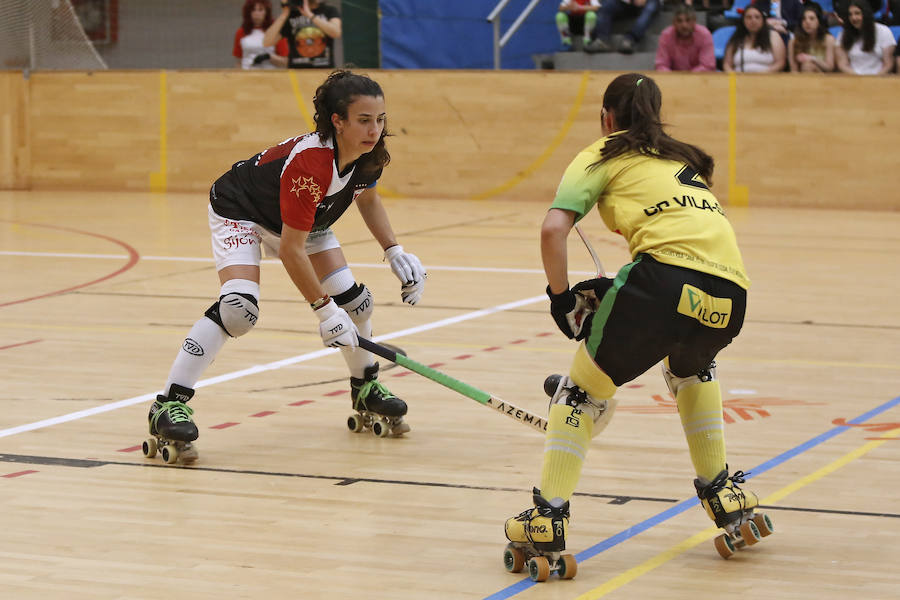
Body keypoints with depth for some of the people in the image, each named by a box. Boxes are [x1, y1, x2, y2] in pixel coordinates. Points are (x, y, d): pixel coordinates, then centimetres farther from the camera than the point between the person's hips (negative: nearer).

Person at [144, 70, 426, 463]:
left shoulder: (370, 155, -18)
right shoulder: (309, 163, -40)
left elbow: (367, 196, 9)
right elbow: (291, 250, -35)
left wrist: (394, 251, -2)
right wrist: (324, 309, -29)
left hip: (304, 220, 8)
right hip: (240, 212, -8)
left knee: (354, 301, 0)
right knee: (238, 307, -28)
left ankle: (366, 390, 27)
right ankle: (169, 406, -26)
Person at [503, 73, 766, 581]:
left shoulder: (603, 156, 17)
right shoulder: (683, 159, 34)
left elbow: (554, 228, 2)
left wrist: (561, 297, 13)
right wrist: (617, 289, 33)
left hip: (669, 271, -5)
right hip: (731, 291, 5)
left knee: (584, 389, 12)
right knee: (691, 368, 38)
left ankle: (547, 521, 3)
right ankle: (724, 497, 33)